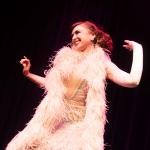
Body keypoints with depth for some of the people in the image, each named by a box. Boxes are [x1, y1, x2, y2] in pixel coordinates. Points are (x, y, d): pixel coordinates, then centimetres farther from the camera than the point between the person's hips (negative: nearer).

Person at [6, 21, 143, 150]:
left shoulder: (102, 63, -3)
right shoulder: (67, 58, 9)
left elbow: (132, 81, -16)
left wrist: (137, 48, -7)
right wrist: (28, 74, 19)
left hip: (80, 125, -4)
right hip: (54, 122, 4)